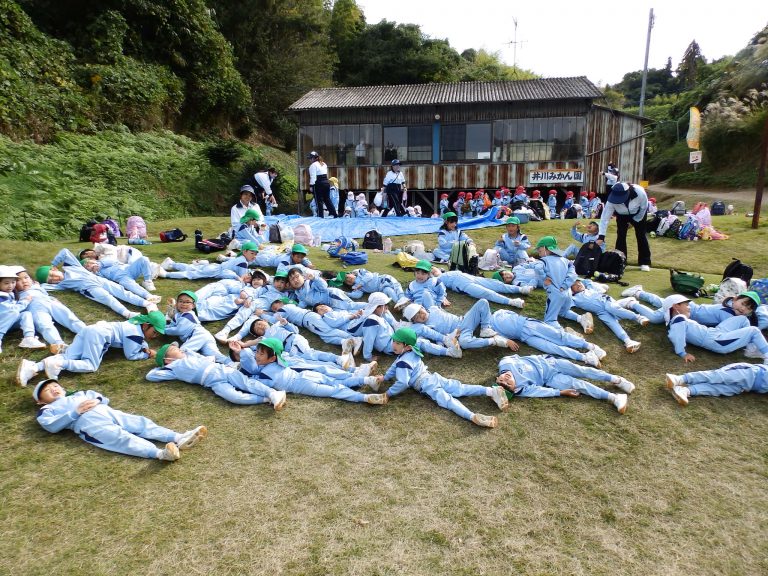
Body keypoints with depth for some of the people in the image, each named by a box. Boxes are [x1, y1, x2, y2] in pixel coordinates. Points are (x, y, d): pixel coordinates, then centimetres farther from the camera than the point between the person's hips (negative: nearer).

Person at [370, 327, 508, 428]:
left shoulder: (403, 362, -14)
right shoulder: (409, 353, 16)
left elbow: (403, 383, -22)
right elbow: (395, 366, 32)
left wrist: (388, 393, -10)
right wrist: (384, 377, 32)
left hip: (427, 384, -9)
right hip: (432, 377, 9)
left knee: (446, 400, -26)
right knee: (460, 389, 0)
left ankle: (472, 416, -48)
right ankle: (490, 391, -13)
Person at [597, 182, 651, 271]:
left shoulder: (640, 192, -40)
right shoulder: (612, 199, -37)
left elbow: (644, 208, -21)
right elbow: (605, 217, -35)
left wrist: (634, 221, -14)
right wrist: (601, 236, -39)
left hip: (638, 214, -1)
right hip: (622, 215, 1)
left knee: (641, 235, 0)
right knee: (620, 235, -7)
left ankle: (645, 262, 9)